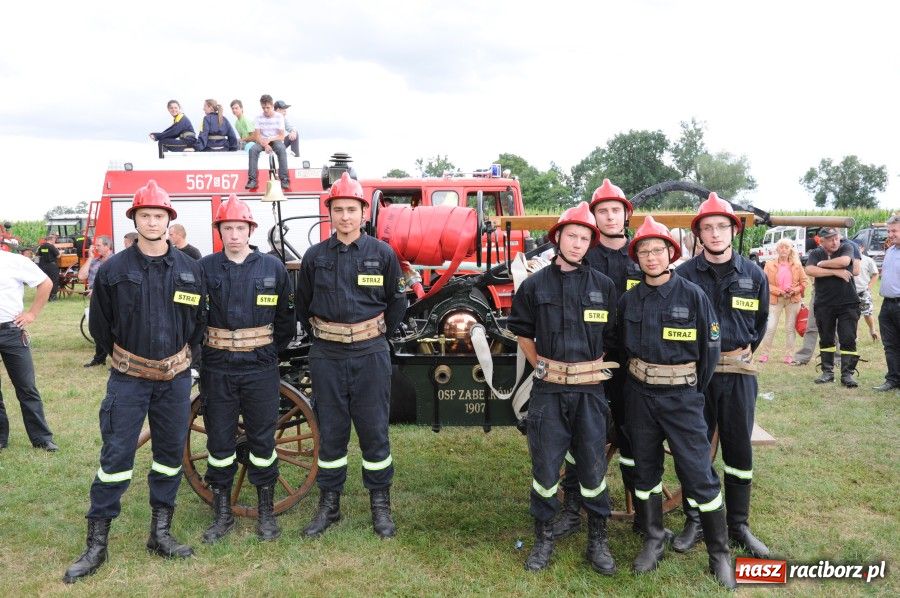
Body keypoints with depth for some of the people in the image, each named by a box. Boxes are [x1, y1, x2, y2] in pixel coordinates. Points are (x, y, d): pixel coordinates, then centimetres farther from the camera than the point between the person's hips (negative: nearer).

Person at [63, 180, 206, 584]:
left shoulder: (189, 269, 0)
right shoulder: (113, 269, -5)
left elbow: (199, 319, 11)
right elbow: (99, 323, 5)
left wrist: (183, 354, 11)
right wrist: (121, 357, 10)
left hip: (175, 377, 2)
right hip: (128, 378, -2)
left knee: (171, 454, 9)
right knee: (116, 456, -1)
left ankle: (160, 534, 23)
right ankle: (96, 543, 11)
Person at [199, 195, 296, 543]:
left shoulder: (273, 268, 1)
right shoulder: (205, 268, 0)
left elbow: (286, 318, 9)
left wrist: (271, 351, 7)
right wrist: (202, 354, 3)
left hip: (261, 369, 0)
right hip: (217, 369, 1)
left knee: (263, 440, 7)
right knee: (219, 441, 8)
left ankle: (266, 513, 22)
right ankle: (222, 514, 24)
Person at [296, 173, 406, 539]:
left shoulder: (382, 254, 0)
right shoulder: (314, 257, 4)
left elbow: (396, 302, 9)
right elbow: (302, 306, 15)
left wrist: (379, 336, 7)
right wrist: (319, 336, 10)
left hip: (370, 356, -1)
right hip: (326, 357, 2)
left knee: (374, 431, 5)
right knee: (330, 432, 10)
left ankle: (380, 505, 19)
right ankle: (329, 504, 24)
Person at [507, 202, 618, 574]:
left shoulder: (603, 285, 3)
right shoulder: (535, 285, 1)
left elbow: (611, 337, 11)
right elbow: (522, 331, 12)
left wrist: (595, 367, 5)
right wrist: (540, 366, 5)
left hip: (589, 392, 0)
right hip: (547, 391, 0)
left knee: (592, 468, 7)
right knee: (545, 467, 7)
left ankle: (597, 541, 23)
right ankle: (544, 539, 23)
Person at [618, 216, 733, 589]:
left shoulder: (693, 295, -8)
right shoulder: (629, 300, 1)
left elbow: (710, 348, -3)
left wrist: (694, 392, 2)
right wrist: (636, 382, 10)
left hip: (682, 394, -3)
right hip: (639, 394, 4)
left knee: (699, 473, -2)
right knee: (645, 470, 12)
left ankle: (719, 553, 13)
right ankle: (653, 541, 27)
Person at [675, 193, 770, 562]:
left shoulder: (753, 274, 3)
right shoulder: (684, 274, -3)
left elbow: (761, 321, 15)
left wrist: (746, 350, 9)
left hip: (738, 373, 2)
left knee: (739, 449, 9)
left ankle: (738, 525, 23)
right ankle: (694, 522, 21)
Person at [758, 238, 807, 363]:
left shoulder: (797, 265, 6)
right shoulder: (769, 265, 0)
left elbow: (803, 282, 8)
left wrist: (794, 291, -10)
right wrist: (779, 291, -14)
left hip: (793, 299, 2)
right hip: (775, 299, -2)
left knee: (790, 328, 6)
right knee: (770, 327, -6)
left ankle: (790, 355, 14)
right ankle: (763, 354, 2)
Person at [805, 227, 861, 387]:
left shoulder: (847, 248, 1)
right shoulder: (815, 253, 4)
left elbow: (844, 261, -21)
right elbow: (809, 270, -15)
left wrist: (822, 264, -8)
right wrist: (835, 271, -17)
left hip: (848, 303, -2)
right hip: (823, 305, 2)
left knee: (848, 340, -3)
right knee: (826, 339, 9)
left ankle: (847, 374, 2)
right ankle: (827, 372, 18)